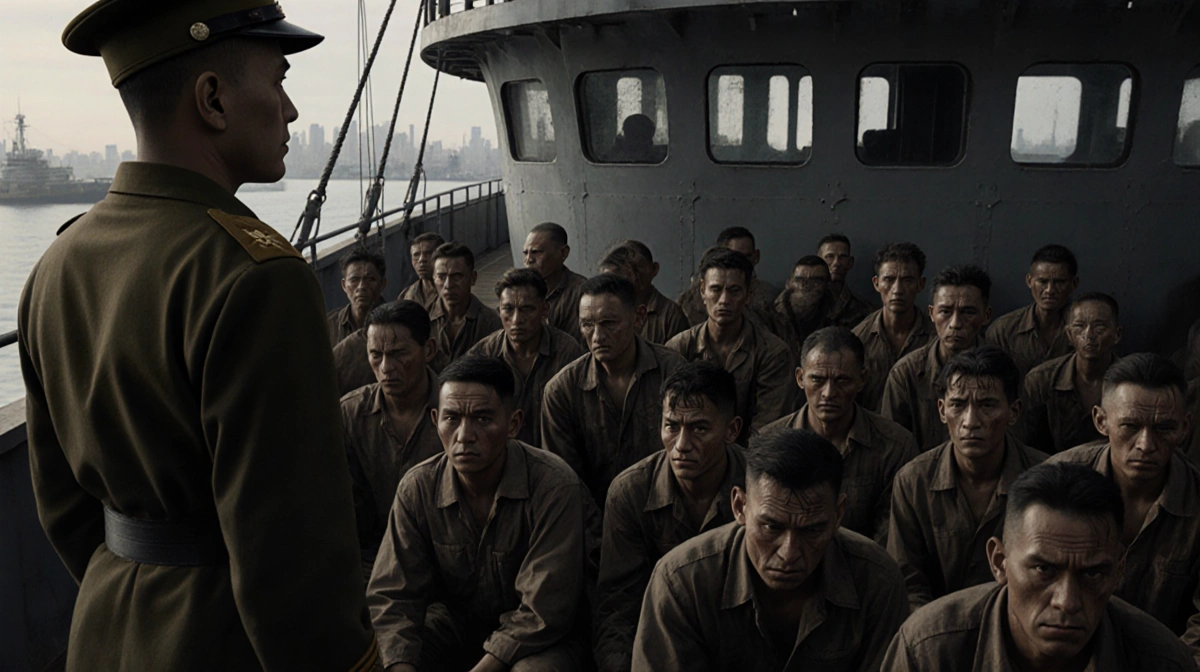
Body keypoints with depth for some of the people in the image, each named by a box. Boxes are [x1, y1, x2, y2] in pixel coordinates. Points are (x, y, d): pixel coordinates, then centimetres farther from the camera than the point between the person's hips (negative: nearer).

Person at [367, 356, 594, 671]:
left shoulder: (555, 488, -24)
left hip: (536, 641, -3)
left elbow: (542, 612, -23)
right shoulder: (416, 488, -11)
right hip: (453, 622, 3)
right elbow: (392, 596, -10)